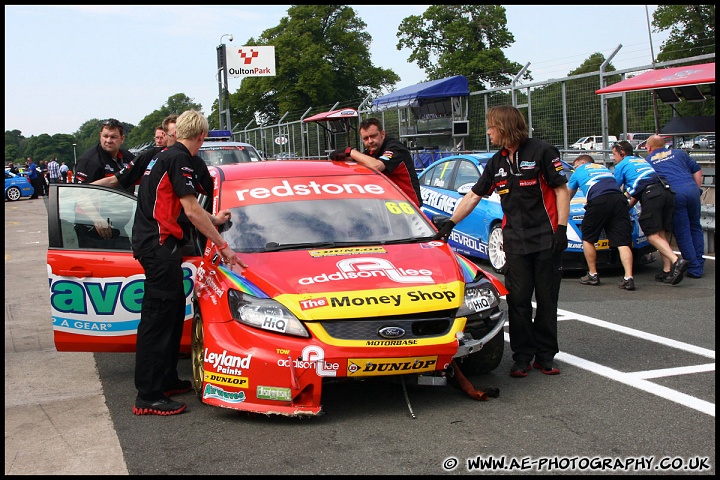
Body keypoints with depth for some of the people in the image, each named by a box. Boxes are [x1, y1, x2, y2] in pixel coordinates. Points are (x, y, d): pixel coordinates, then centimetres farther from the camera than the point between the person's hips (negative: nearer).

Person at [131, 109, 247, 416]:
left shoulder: (163, 157, 20)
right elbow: (191, 210, -15)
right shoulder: (179, 160, -10)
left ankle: (167, 381, 26)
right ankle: (148, 397, -7)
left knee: (173, 313, 17)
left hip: (150, 243, 10)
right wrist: (222, 245, -11)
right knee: (158, 317, -9)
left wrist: (213, 220, 39)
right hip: (159, 245, -10)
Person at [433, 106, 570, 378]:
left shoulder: (541, 152, -4)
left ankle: (545, 356, 13)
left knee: (547, 300, 4)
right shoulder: (496, 163, 14)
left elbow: (561, 190, -5)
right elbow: (473, 196, 17)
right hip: (515, 241, 4)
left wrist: (562, 228, -12)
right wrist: (450, 224, 12)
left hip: (546, 239, -4)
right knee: (518, 301, 2)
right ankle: (522, 357, 10)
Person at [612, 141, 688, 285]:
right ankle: (667, 271, 1)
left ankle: (676, 261, -27)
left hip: (651, 196, -7)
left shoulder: (621, 166, 14)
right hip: (667, 192, 7)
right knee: (661, 234, 9)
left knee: (652, 235, -7)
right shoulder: (641, 160, 35)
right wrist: (628, 206, 45)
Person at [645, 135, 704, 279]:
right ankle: (699, 264, 18)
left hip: (673, 194, -3)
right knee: (695, 227, 17)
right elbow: (697, 170, 18)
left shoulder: (647, 162, 18)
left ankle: (694, 269, 5)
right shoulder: (679, 153, 24)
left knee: (682, 233, 5)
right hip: (692, 189, 3)